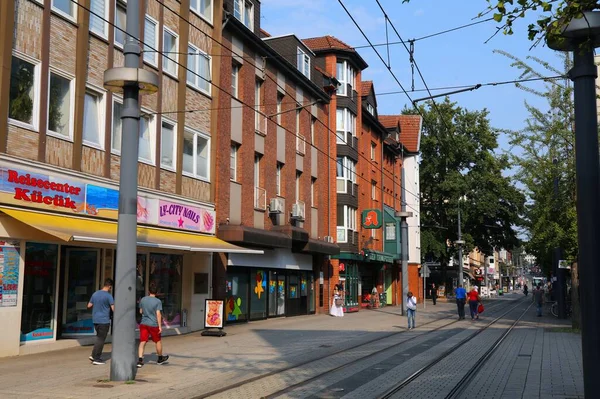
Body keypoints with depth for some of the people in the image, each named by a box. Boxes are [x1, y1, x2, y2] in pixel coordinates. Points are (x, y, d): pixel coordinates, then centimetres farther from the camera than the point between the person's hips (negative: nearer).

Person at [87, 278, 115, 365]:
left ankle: (94, 355, 16)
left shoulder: (95, 294, 8)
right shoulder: (108, 296, -13)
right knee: (101, 339, 1)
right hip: (104, 320, -7)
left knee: (99, 337, 19)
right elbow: (113, 309, -16)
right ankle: (96, 358, 3)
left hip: (95, 319, 7)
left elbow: (89, 306, 15)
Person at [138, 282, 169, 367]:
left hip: (143, 324, 3)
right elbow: (158, 314, -14)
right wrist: (160, 326, -11)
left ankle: (140, 360, -10)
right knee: (158, 341, 15)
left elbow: (141, 311, 12)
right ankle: (160, 358, 29)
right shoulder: (158, 301, -11)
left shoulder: (143, 299, 3)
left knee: (142, 342, 1)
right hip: (153, 324, -3)